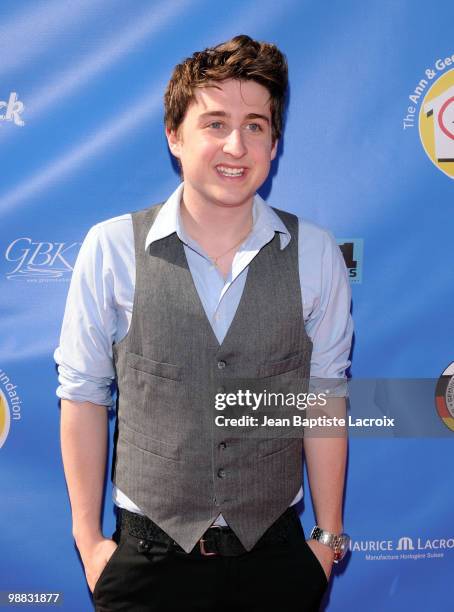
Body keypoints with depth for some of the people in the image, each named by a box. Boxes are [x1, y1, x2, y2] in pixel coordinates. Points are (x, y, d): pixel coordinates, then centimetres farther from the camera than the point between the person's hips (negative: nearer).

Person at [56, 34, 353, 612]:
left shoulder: (315, 254, -6)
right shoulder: (110, 248, -10)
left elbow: (325, 399, -1)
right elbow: (83, 396, -4)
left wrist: (329, 536, 4)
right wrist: (88, 538, 1)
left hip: (273, 554, 1)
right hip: (148, 554, -1)